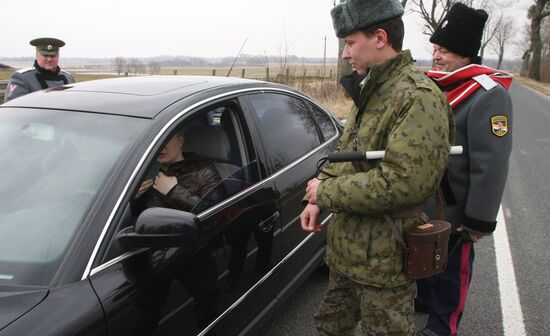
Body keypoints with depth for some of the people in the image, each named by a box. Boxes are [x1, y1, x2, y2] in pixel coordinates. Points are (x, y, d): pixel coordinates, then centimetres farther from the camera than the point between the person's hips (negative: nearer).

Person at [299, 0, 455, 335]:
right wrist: (317, 200, 3)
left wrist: (327, 192, -19)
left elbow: (401, 183, -31)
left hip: (384, 260, -9)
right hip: (345, 248, 9)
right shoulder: (372, 91, 10)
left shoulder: (419, 97, -22)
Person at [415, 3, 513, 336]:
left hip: (451, 212, -7)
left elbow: (491, 165, -22)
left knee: (449, 271, 11)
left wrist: (479, 221, -21)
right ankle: (421, 300, 49)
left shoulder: (488, 96, -20)